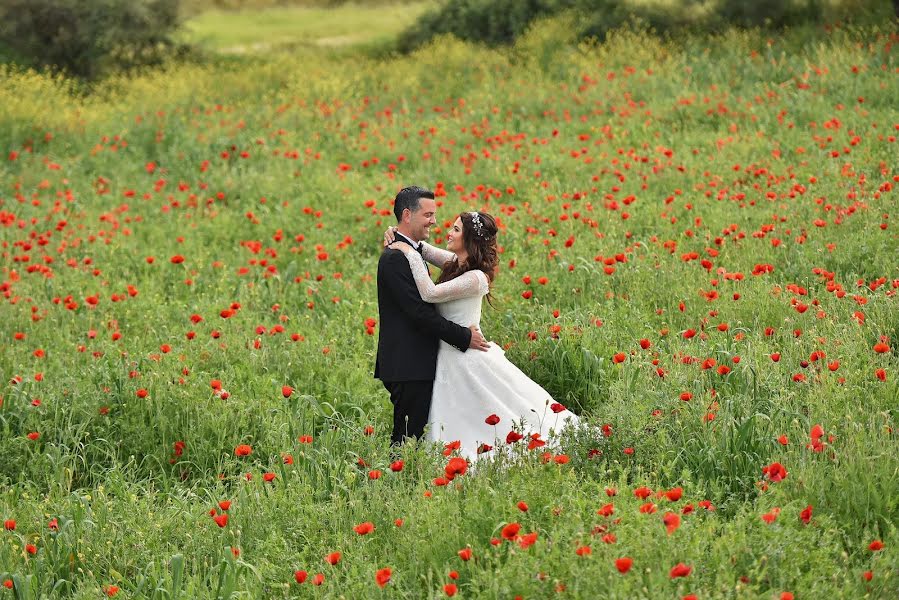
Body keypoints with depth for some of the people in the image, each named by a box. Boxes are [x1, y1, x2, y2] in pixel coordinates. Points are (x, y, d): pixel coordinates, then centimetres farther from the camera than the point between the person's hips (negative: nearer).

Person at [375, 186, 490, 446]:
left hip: (417, 366, 10)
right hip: (408, 367, -10)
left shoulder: (410, 252, 17)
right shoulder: (395, 258, -16)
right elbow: (419, 312, -21)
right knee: (409, 438, -8)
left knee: (411, 439, 10)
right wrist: (464, 337, -15)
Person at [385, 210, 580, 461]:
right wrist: (398, 238, -2)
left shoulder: (474, 278, -22)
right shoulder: (456, 263, 4)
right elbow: (423, 249, 18)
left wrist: (410, 253, -24)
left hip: (466, 360, -9)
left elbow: (429, 294, -30)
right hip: (451, 357, 9)